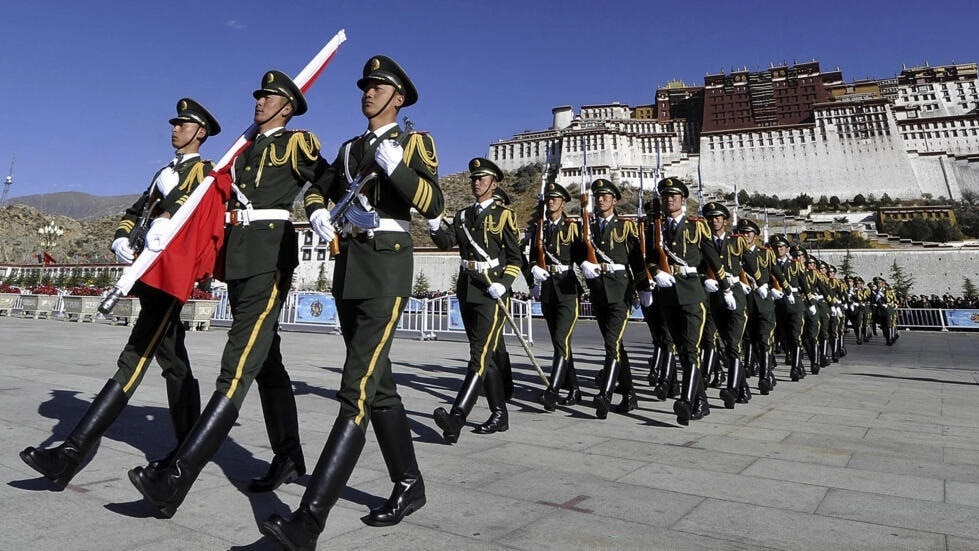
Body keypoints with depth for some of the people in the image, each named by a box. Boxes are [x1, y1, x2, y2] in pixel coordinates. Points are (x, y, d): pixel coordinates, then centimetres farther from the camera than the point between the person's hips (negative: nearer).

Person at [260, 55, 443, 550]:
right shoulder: (350, 148, 21)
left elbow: (433, 205, -10)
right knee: (378, 384, 10)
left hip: (387, 265, -7)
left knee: (357, 388, -15)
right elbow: (318, 190, 26)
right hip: (348, 266, 8)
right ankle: (410, 486, 24)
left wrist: (394, 166, -22)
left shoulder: (416, 142, 3)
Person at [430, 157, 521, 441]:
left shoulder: (504, 215, 1)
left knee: (480, 354, -14)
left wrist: (503, 284, -17)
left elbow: (515, 258, -2)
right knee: (486, 355, 11)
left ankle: (456, 418, -23)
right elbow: (447, 242, 1)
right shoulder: (462, 215, 17)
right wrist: (435, 228, -19)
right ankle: (499, 415, 21)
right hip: (466, 290, 7)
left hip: (492, 292, -6)